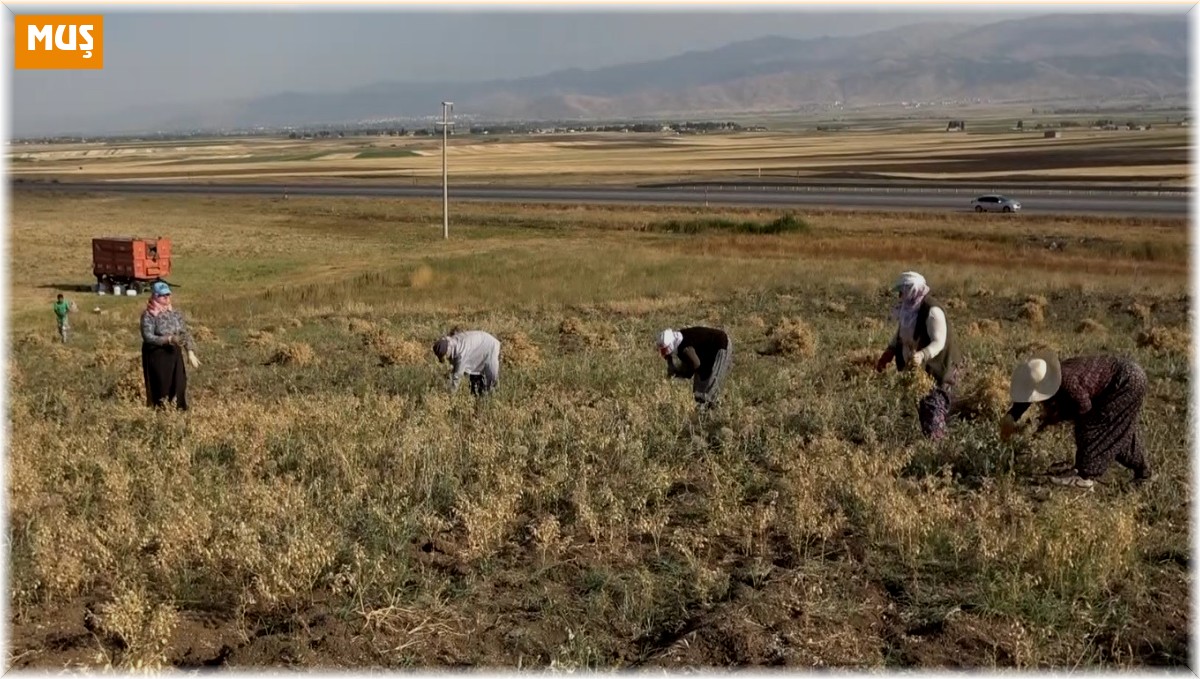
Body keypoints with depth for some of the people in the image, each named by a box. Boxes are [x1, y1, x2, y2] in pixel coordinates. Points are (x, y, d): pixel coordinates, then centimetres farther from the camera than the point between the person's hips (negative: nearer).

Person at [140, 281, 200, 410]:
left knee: (178, 386, 7)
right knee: (161, 387, -2)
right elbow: (148, 337, -17)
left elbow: (185, 333, 9)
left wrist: (190, 352, 0)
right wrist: (168, 339, -27)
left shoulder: (174, 313, 8)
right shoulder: (148, 315, -8)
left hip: (174, 355, 5)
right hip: (157, 357, -5)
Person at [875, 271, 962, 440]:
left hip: (936, 370, -9)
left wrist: (922, 355, -45)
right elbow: (900, 337, 16)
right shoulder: (908, 309, 5)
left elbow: (938, 342, -30)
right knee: (921, 409, 14)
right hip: (917, 369, 9)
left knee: (933, 412, -11)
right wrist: (887, 354, 7)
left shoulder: (932, 311, -22)